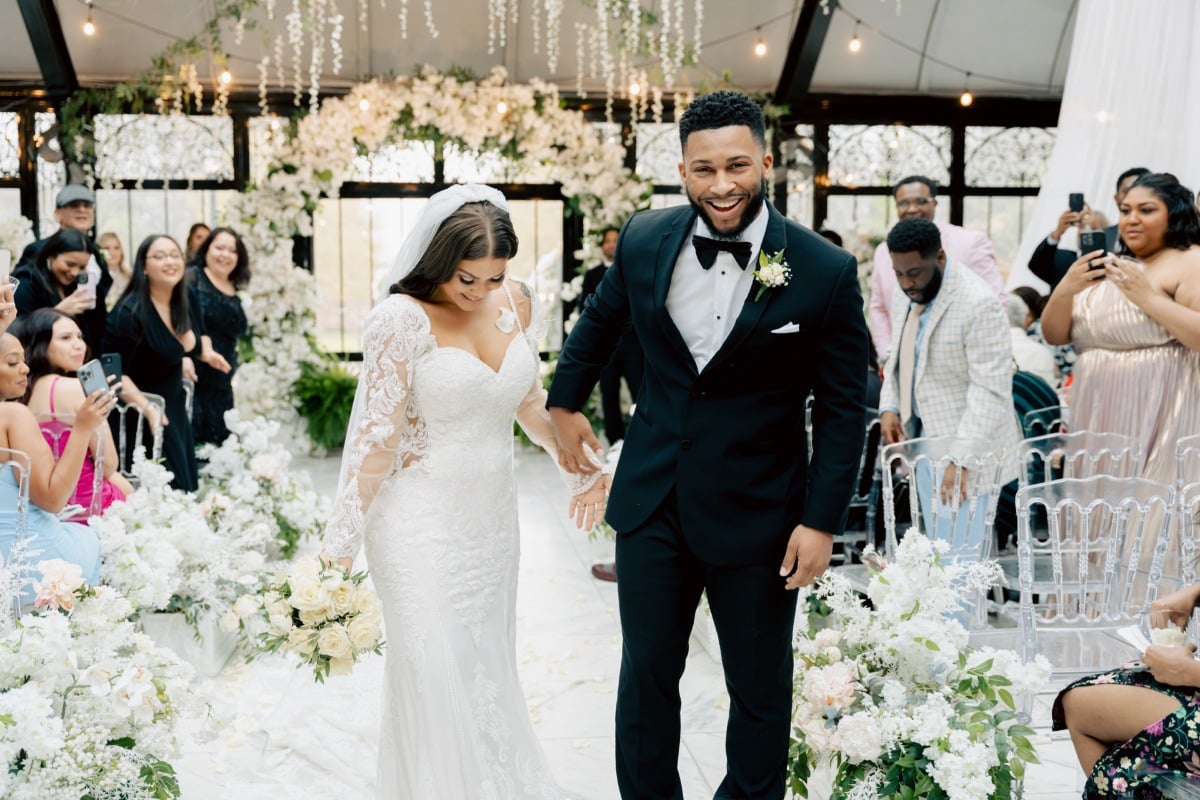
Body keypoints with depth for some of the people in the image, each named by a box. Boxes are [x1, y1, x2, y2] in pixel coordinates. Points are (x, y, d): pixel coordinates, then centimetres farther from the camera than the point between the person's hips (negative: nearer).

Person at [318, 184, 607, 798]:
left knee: (490, 670, 15)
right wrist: (342, 543, -14)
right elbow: (377, 434, -15)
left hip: (493, 514, 5)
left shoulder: (516, 302, 2)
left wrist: (581, 465, 19)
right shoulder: (402, 317, -15)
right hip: (423, 523, -5)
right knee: (436, 683, 1)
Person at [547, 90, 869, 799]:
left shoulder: (825, 272, -14)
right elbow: (599, 322, 17)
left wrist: (823, 522, -9)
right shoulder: (645, 240, -5)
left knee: (760, 689, 13)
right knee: (647, 676, 15)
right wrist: (566, 402, 22)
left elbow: (843, 409, -7)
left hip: (758, 515, -3)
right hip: (652, 501, 3)